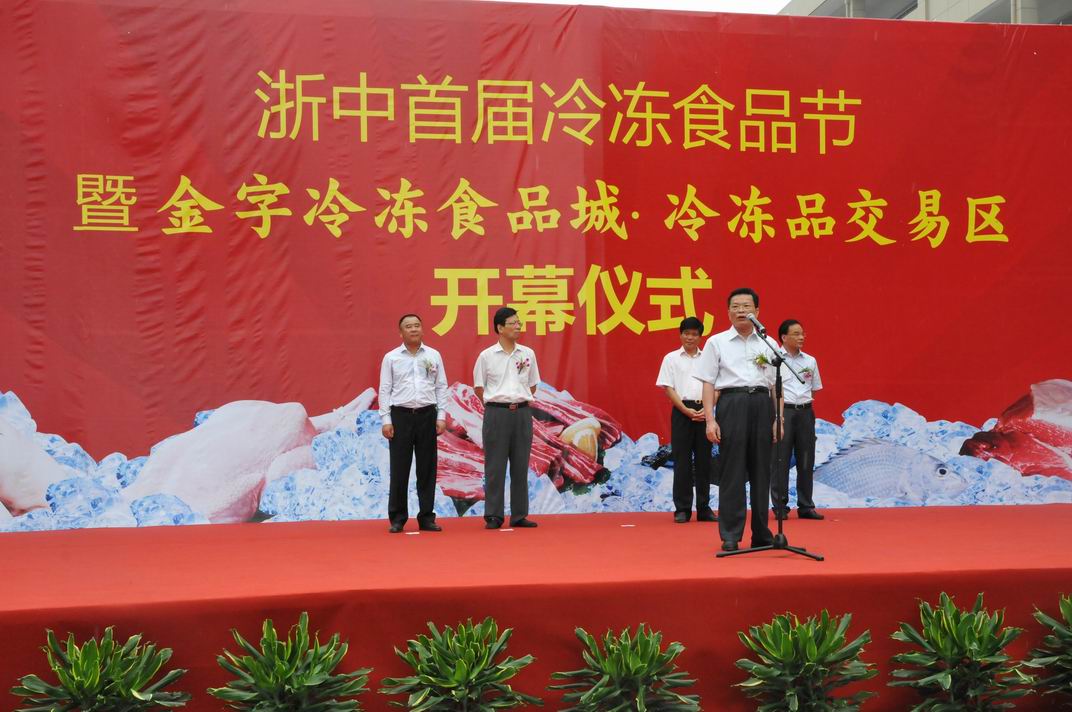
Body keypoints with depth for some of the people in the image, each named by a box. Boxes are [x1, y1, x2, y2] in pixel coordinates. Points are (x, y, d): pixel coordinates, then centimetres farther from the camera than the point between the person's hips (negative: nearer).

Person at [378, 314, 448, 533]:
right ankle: (397, 518, 9)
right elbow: (385, 390, 2)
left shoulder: (433, 355, 7)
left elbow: (441, 387, 7)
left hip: (427, 415, 2)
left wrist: (441, 416, 0)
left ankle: (427, 517, 12)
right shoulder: (391, 358, 3)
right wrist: (386, 420, -4)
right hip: (401, 415, -1)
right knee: (399, 468, 0)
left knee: (427, 468, 4)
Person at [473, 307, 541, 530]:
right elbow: (478, 386, 5)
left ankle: (519, 515, 13)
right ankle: (493, 515, 6)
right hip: (496, 413, -3)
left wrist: (522, 402, 6)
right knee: (495, 466, 0)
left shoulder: (528, 353, 6)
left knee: (520, 465, 6)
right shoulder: (487, 355, -2)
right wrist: (494, 404, 0)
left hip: (522, 413, 3)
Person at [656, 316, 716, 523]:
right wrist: (686, 410, -11)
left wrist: (707, 409, -9)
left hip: (704, 411, 2)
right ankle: (682, 509, 3)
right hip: (681, 411, -2)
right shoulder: (671, 358, 5)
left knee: (704, 460, 4)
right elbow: (668, 388, -1)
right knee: (682, 460, -2)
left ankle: (703, 508, 11)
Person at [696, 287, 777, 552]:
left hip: (762, 405, 3)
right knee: (732, 470, -3)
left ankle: (761, 533, 15)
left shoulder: (767, 344, 11)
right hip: (731, 404, -3)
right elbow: (709, 384, 2)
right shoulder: (716, 342, 5)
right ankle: (730, 535, 3)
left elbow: (776, 386, 12)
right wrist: (710, 420, -7)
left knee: (761, 469, 5)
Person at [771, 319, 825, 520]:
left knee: (806, 460, 7)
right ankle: (780, 506, 4)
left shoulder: (810, 361, 12)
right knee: (780, 460, -3)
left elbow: (814, 388, 19)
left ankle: (806, 506, 14)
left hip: (805, 412, 5)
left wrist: (806, 404, 6)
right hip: (783, 411, -5)